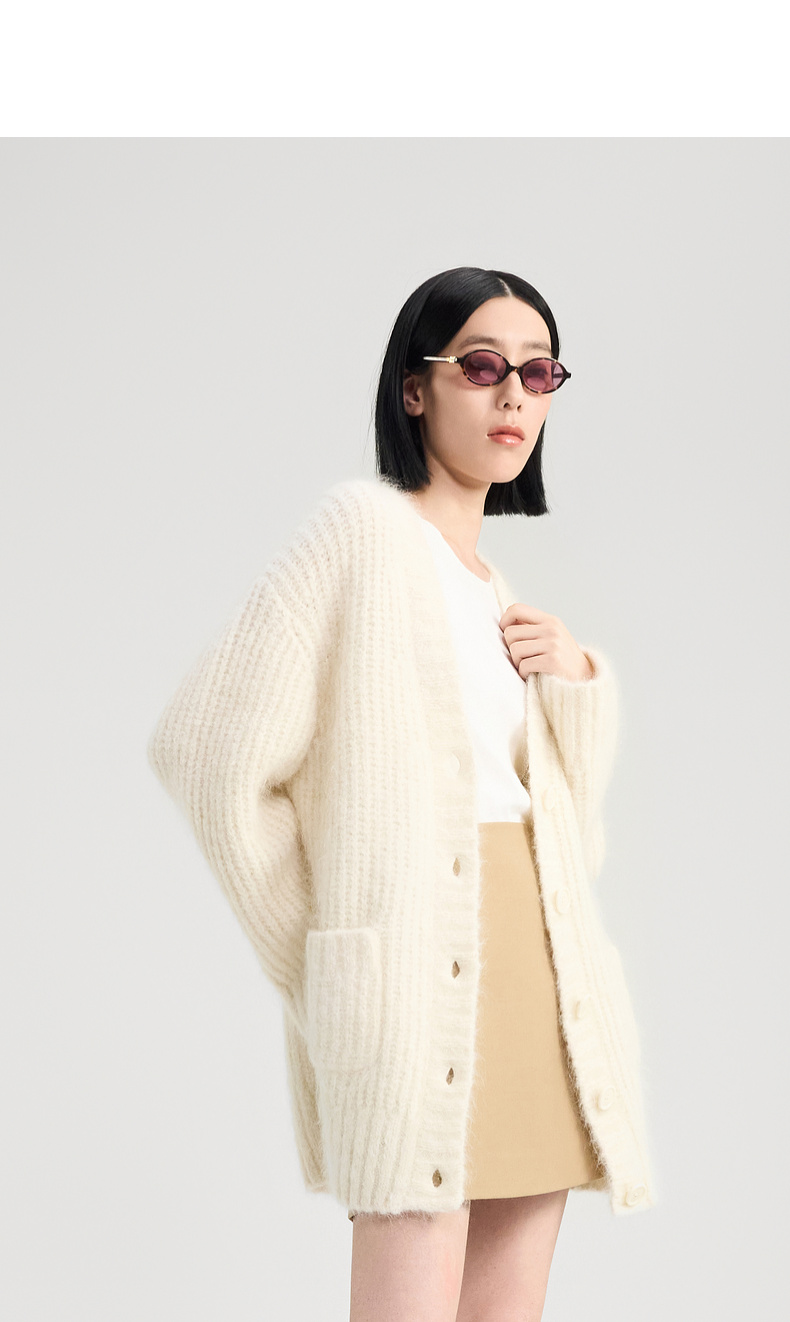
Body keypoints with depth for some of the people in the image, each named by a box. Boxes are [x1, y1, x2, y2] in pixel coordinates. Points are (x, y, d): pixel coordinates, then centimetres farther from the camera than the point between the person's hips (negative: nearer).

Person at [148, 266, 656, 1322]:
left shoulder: (505, 586, 21)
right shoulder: (365, 527, -2)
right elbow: (210, 752, -8)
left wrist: (580, 679, 6)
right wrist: (313, 965, -3)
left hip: (538, 963, 8)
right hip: (416, 973, -8)